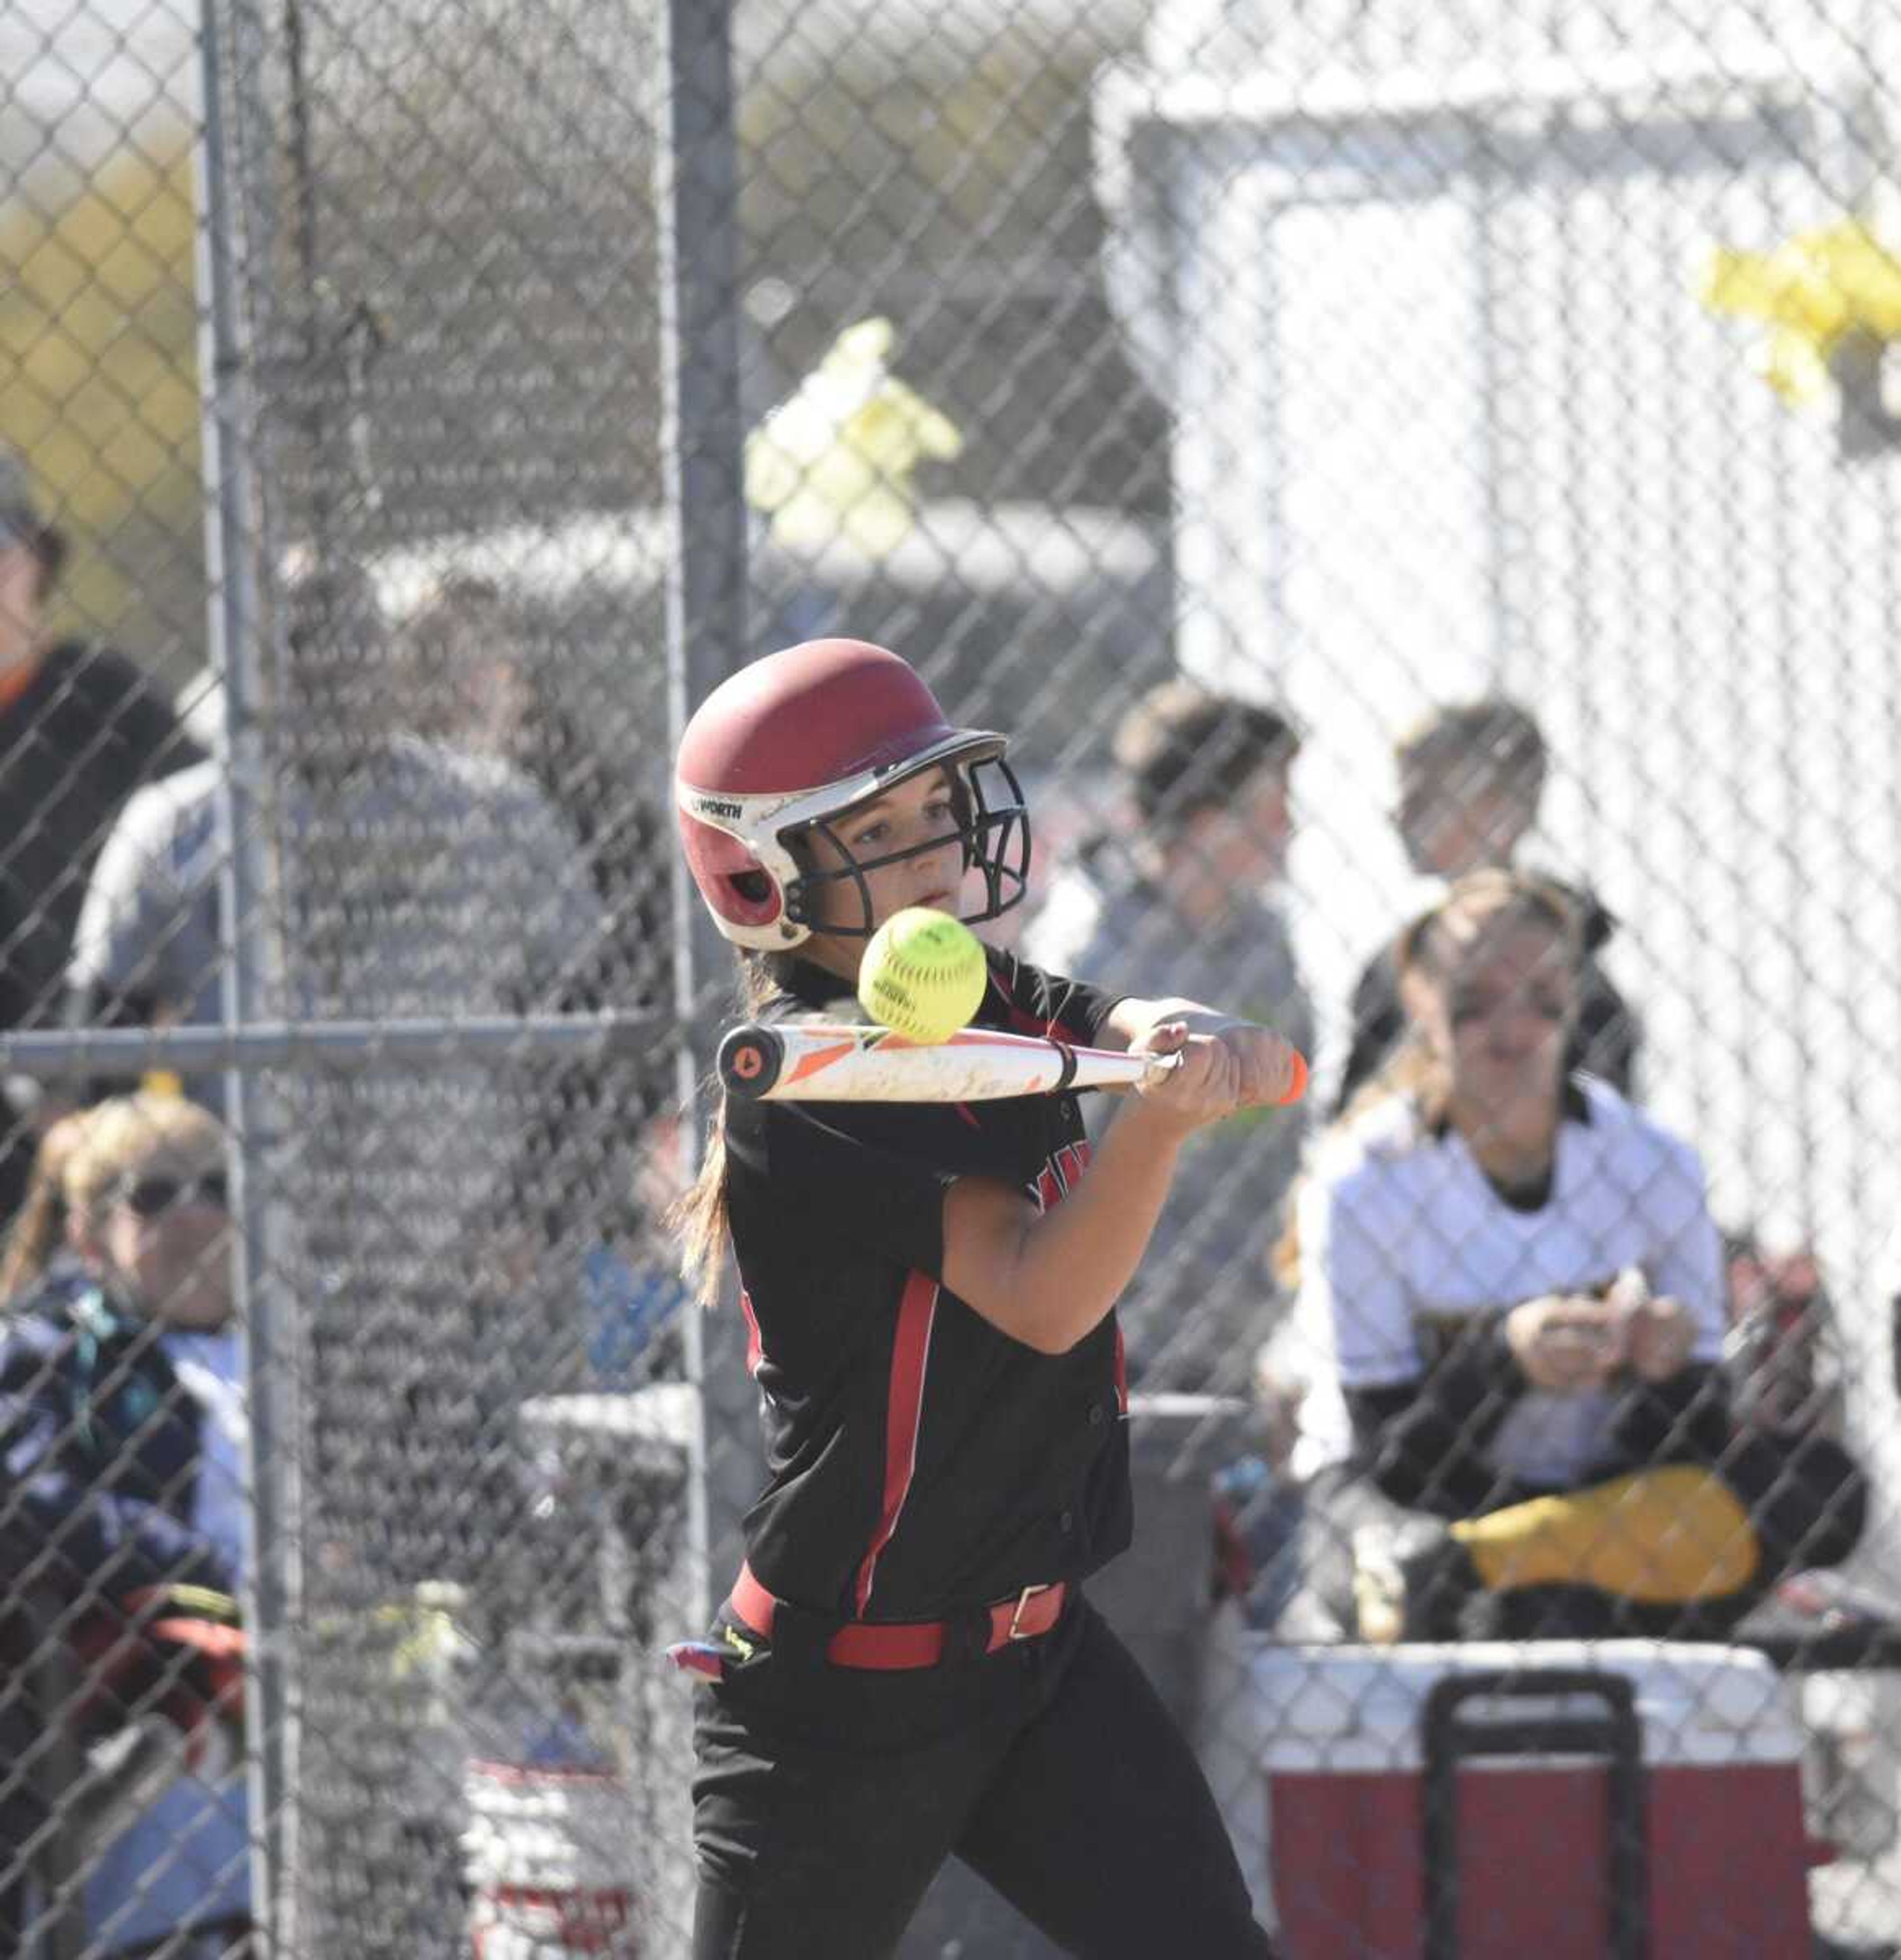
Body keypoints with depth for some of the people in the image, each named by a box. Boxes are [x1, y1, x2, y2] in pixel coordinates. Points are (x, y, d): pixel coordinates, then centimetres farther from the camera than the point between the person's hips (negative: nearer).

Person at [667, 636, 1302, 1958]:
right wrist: (1161, 1117, -42)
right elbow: (1040, 1296, -26)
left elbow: (1271, 1068, -6)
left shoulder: (994, 1004, 6)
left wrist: (1212, 1051, -30)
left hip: (1039, 1649, 7)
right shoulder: (799, 1093, -17)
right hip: (843, 1690, -7)